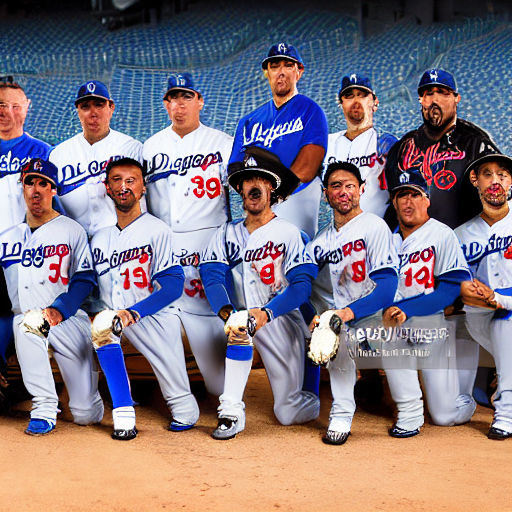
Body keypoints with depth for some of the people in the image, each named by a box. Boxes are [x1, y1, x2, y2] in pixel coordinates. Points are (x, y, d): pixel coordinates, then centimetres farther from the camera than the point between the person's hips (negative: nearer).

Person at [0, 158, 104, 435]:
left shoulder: (72, 230, 5)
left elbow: (85, 278, -3)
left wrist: (59, 310, -21)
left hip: (70, 319, -2)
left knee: (86, 414, -7)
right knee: (25, 323, -38)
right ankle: (44, 409, -25)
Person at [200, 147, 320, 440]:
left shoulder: (289, 234, -3)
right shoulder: (228, 234, 8)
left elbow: (302, 284, -15)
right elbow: (211, 276, -7)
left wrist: (267, 313, -31)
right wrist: (226, 311, -28)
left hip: (283, 320, -2)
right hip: (247, 319, 3)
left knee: (289, 414, -5)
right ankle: (232, 412, -30)